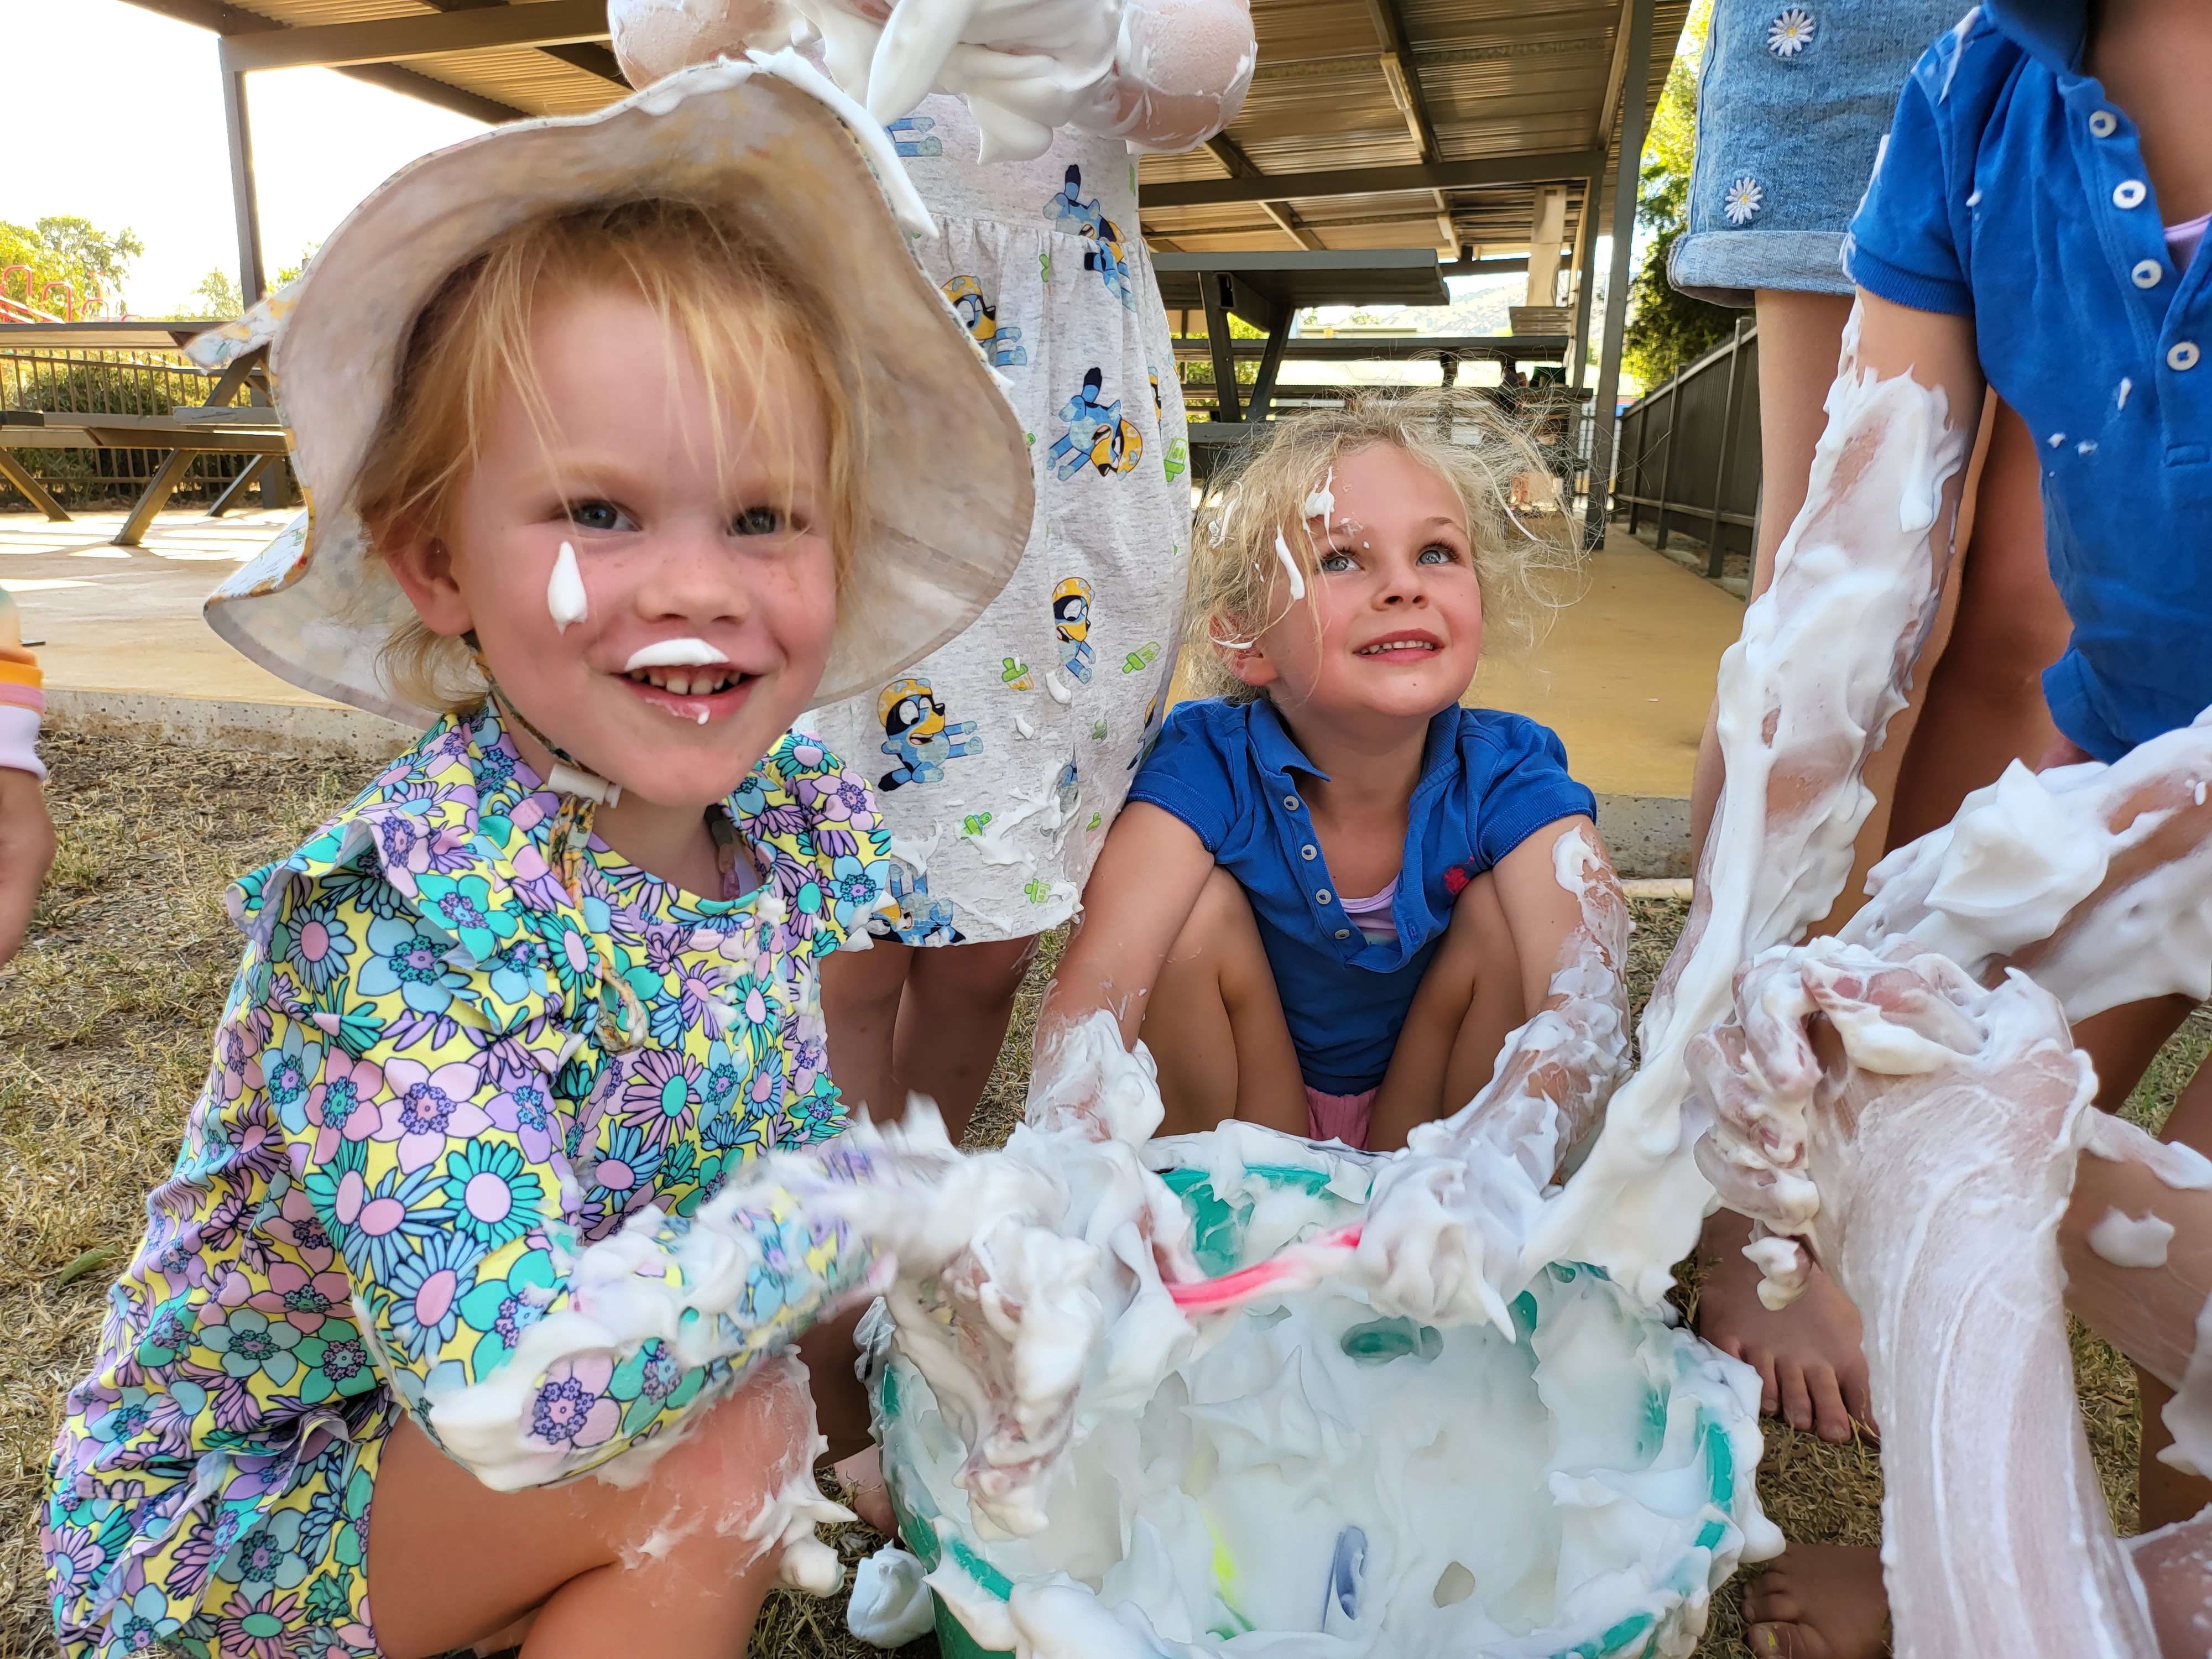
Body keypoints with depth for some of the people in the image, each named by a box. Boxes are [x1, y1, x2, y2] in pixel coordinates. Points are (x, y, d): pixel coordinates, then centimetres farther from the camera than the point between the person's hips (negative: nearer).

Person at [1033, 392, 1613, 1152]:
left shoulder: (1510, 781, -21)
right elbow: (1089, 1001, -35)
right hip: (1245, 1111, 0)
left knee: (1505, 911, -23)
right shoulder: (1206, 770, -24)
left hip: (1434, 1114, 1)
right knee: (1200, 905, -26)